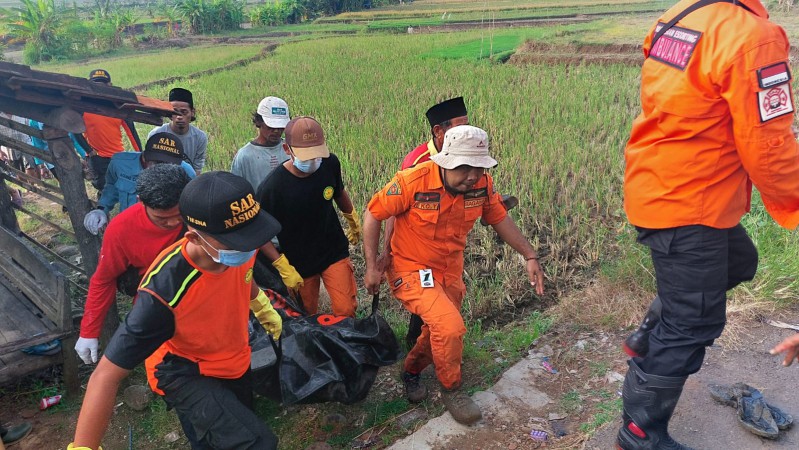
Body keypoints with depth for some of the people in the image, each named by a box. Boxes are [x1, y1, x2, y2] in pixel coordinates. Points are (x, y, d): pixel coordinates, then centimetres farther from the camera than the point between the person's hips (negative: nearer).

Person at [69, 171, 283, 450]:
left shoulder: (239, 248, -23)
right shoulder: (164, 291, -39)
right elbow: (107, 374, -33)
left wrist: (263, 307, 20)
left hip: (235, 364, 6)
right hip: (184, 373, -5)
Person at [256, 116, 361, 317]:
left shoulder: (330, 163, -14)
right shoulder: (271, 188, -26)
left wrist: (353, 220, 23)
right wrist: (283, 268, -15)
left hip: (335, 251, 2)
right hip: (298, 262, -2)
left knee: (345, 311, -4)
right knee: (307, 316, 14)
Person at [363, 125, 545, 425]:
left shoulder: (482, 184, -14)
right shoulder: (413, 181, -26)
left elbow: (499, 218, 3)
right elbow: (373, 214, -15)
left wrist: (530, 256, -2)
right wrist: (371, 267, -15)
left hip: (450, 271, 6)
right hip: (412, 269, -5)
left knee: (440, 332, 18)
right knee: (450, 327, -23)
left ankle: (411, 371, 49)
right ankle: (451, 390, 5)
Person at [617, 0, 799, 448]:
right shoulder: (753, 37, -21)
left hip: (655, 188, 9)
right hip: (690, 207, -9)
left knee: (738, 262, 29)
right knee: (692, 325, 7)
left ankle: (651, 336, 33)